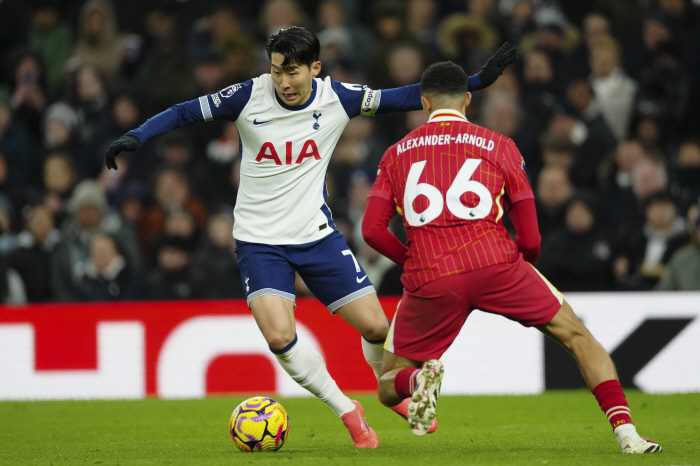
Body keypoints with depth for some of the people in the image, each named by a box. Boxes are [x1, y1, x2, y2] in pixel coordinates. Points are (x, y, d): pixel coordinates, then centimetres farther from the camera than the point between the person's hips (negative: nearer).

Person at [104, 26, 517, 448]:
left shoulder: (336, 97, -7)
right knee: (280, 337, -21)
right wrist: (135, 137, -23)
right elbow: (184, 113, -8)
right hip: (260, 240, -2)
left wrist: (478, 80, 1)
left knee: (376, 326, -1)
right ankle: (348, 412, 1)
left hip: (318, 236, 2)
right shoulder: (249, 96, -13)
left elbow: (401, 99, 3)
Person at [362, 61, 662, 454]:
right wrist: (523, 258, 33)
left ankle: (419, 380, -21)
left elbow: (373, 230, 7)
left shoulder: (397, 154, 17)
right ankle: (626, 432, -2)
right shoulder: (500, 146, 14)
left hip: (428, 279, 1)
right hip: (494, 264, -1)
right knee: (577, 336, 16)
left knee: (389, 386, 16)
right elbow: (531, 238, 12)